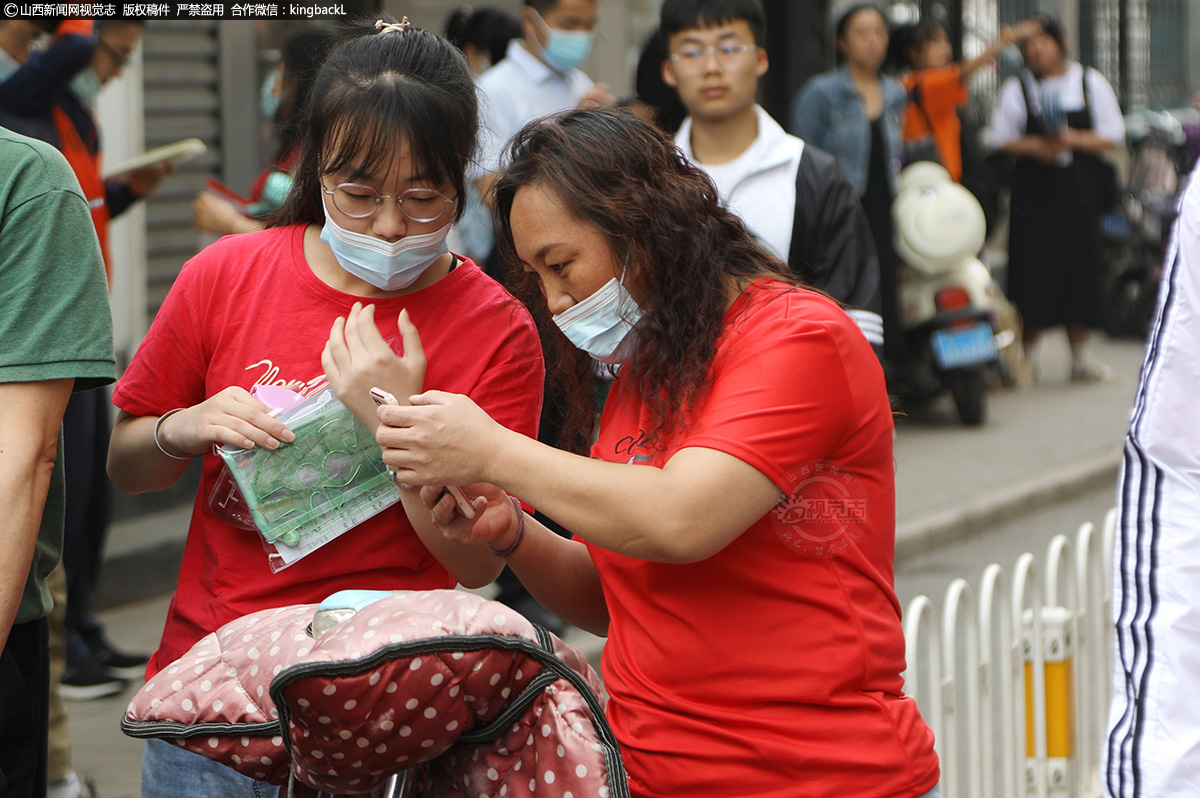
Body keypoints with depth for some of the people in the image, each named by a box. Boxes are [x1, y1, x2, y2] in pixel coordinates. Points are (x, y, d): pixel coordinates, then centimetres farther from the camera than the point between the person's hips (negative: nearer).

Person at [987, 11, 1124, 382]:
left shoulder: (1091, 83, 7)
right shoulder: (1016, 88, 7)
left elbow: (1113, 136, 3)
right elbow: (1002, 140, 6)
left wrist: (1070, 139, -12)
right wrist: (1033, 146, -13)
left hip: (1081, 188, 1)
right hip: (1033, 188, -1)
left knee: (1080, 264, 0)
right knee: (1034, 268, -6)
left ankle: (1081, 356, 8)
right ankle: (1027, 354, 4)